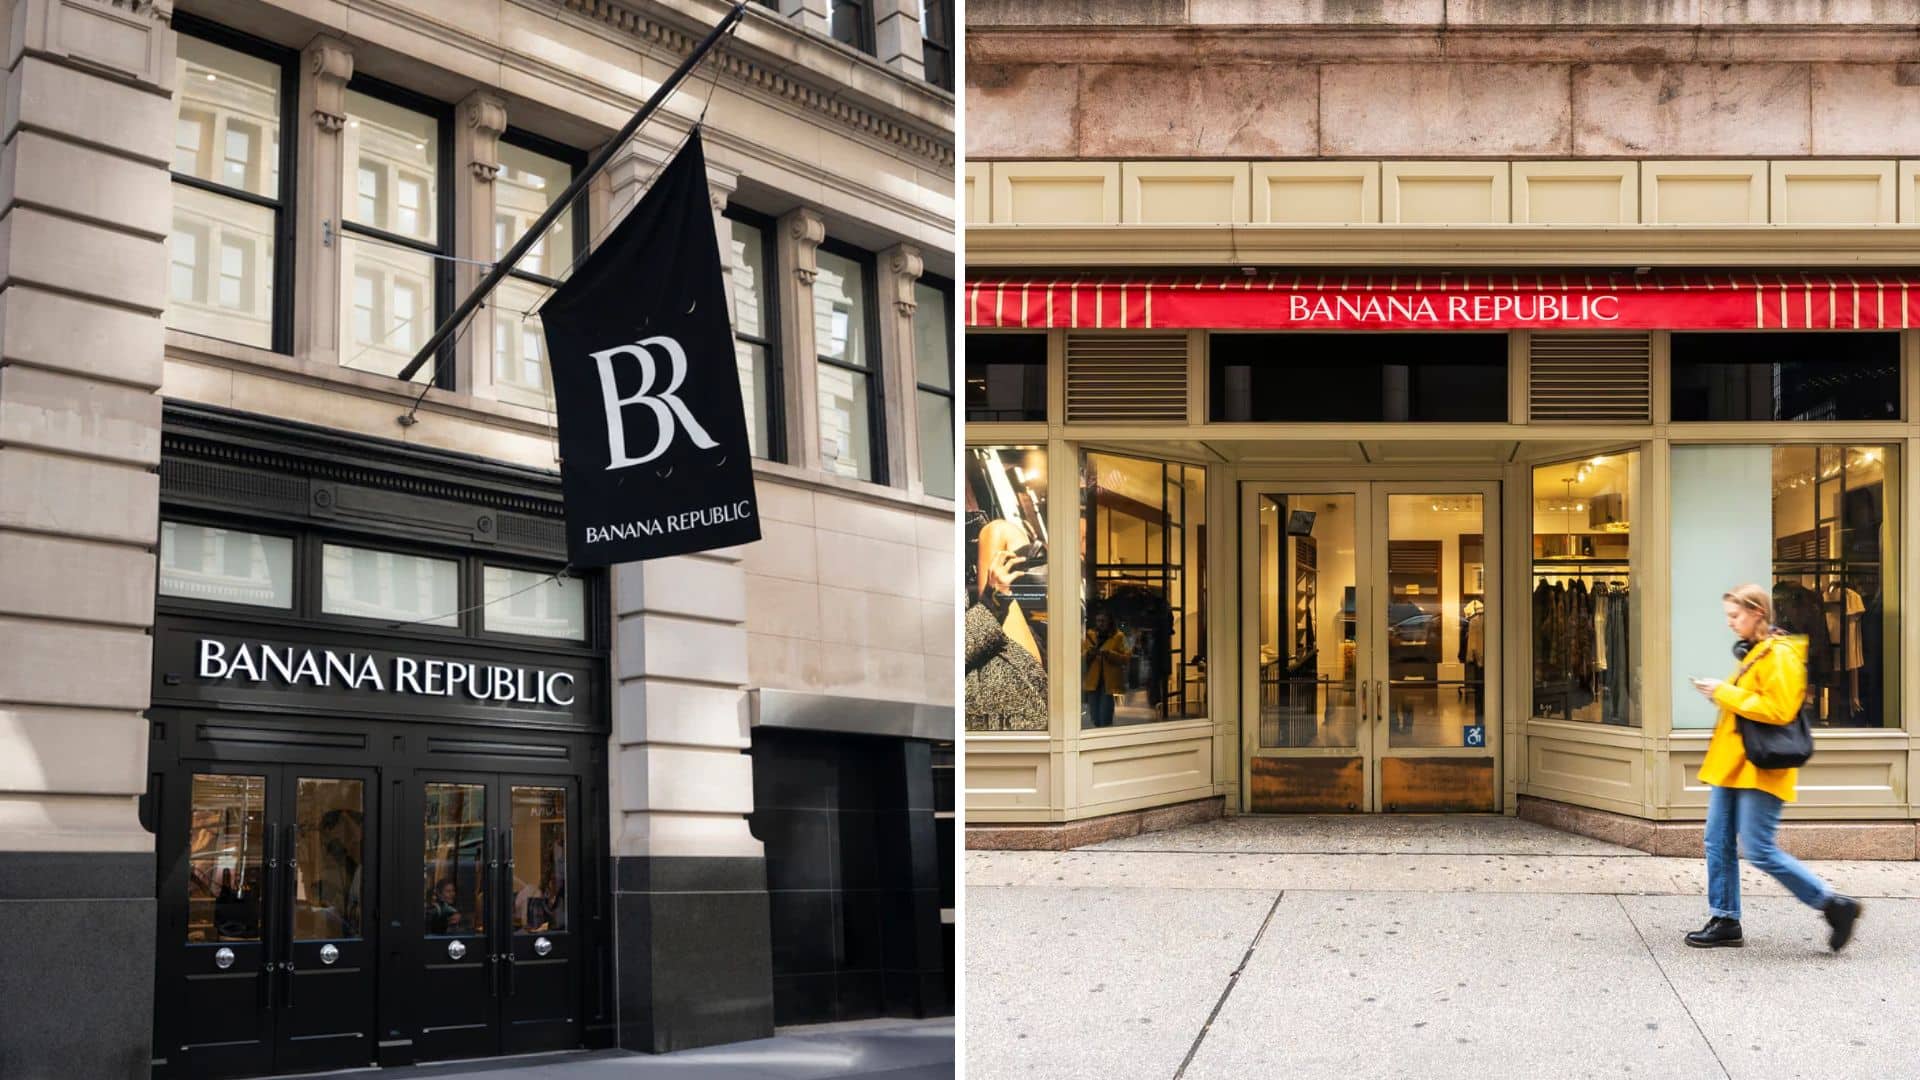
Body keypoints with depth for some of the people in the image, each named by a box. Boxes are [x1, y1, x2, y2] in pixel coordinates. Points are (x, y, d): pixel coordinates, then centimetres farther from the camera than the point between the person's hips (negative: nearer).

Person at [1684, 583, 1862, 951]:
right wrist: (1721, 694, 5)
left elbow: (1779, 709, -23)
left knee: (1759, 852, -10)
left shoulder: (1780, 655, -14)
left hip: (1759, 768, -10)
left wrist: (1725, 692, -18)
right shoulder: (1753, 653, 16)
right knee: (1718, 842, 8)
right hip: (1733, 764, 10)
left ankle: (1835, 905, -1)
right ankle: (1724, 921, 15)